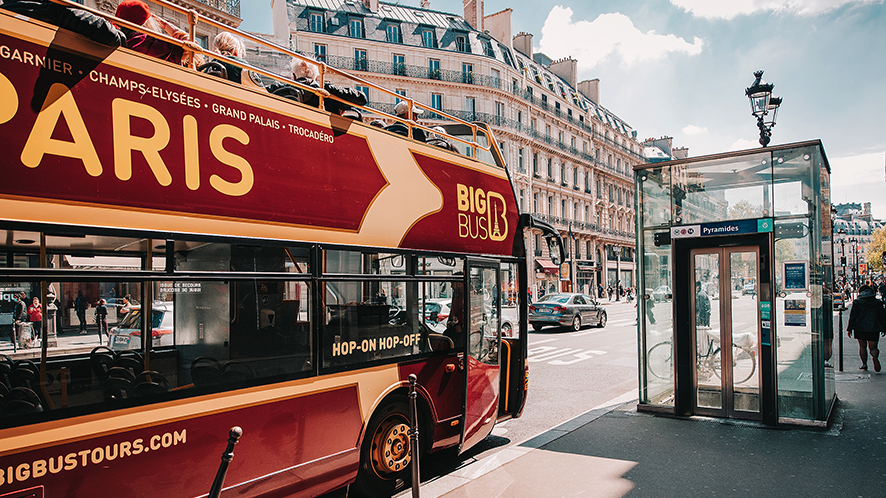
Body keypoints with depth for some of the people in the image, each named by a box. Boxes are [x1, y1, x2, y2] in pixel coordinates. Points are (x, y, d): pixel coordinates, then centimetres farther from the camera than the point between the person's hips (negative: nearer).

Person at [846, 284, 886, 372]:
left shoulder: (857, 302, -4)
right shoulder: (878, 303, 4)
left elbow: (852, 317, -4)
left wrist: (849, 329, 2)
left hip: (860, 328, -1)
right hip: (874, 329, 1)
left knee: (862, 346, 12)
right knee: (872, 347, 5)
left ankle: (864, 364, 10)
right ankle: (875, 356, -27)